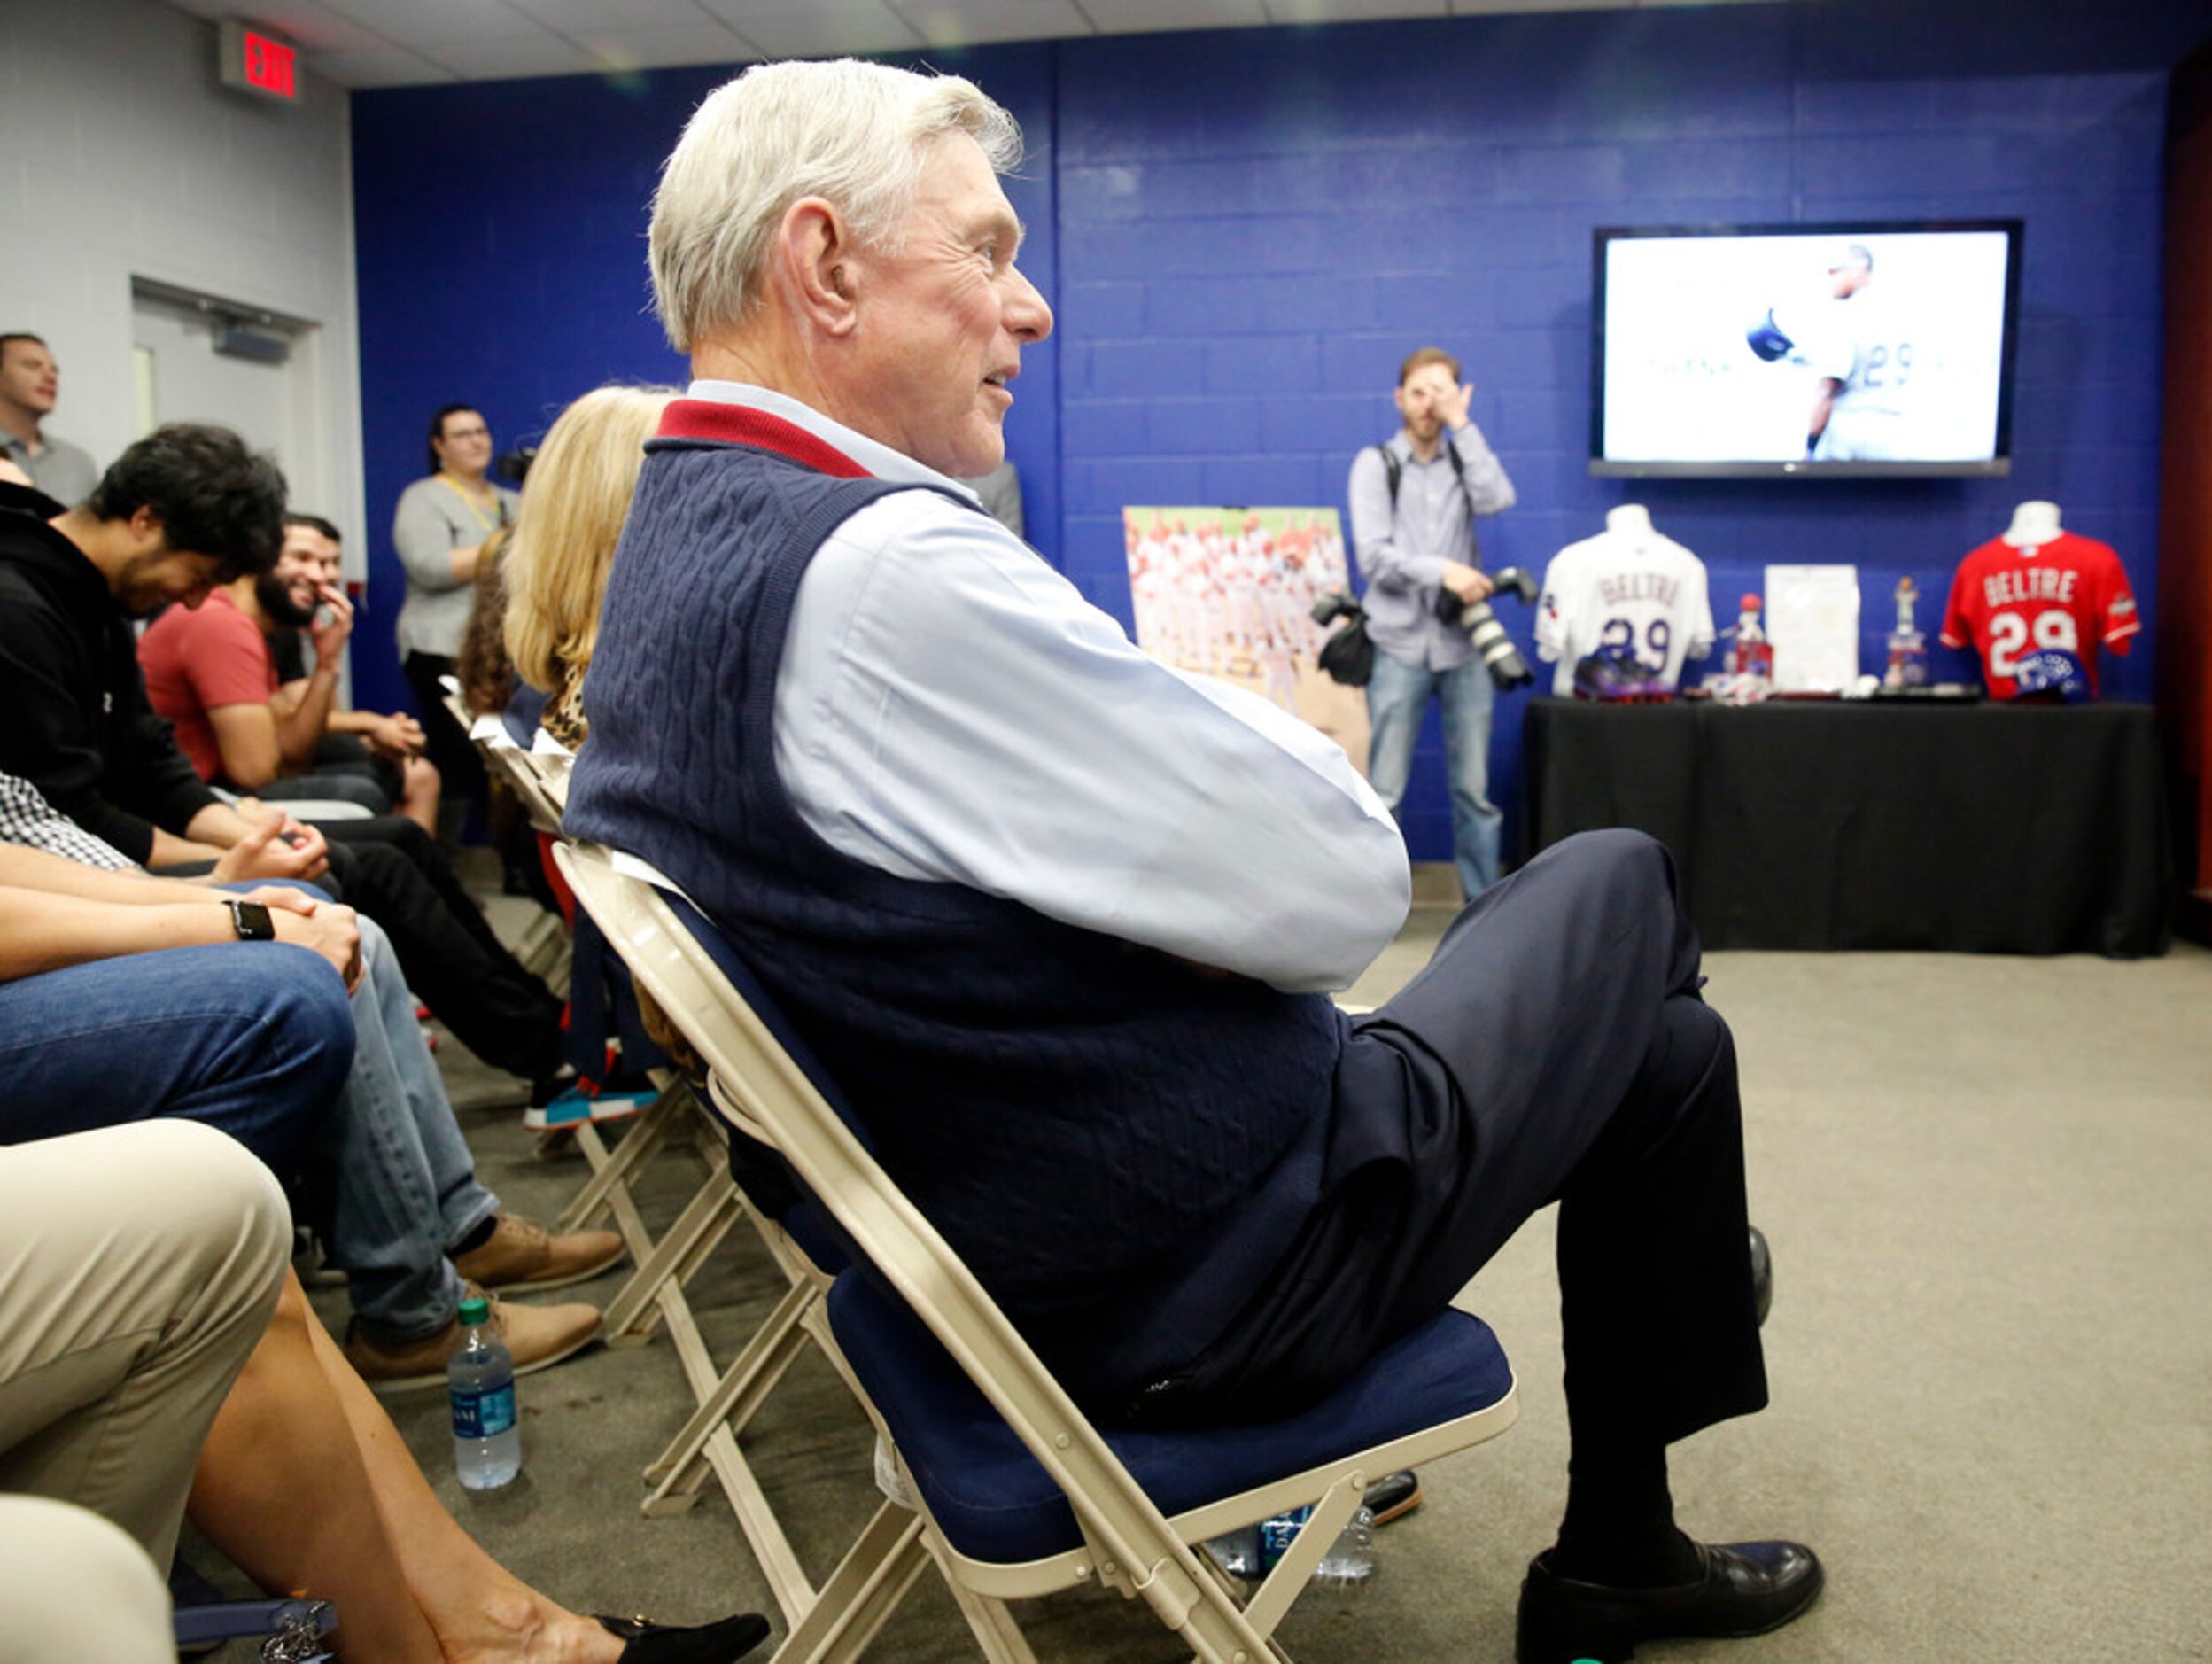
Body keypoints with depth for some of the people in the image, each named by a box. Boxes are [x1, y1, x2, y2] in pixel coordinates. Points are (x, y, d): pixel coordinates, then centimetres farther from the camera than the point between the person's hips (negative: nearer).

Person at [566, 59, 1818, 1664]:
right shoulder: (887, 567, -30)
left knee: (1664, 1042, 24)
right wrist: (1287, 735, -4)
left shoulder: (675, 552, 4)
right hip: (1224, 1261, -9)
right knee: (1618, 878, 15)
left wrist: (1222, 736, 1)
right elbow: (1345, 889, -24)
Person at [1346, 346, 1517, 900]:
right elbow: (1373, 555, -6)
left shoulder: (1464, 459, 12)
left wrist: (1462, 426, -6)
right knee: (1385, 790, -1)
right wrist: (1442, 572, -16)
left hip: (1464, 646, 3)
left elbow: (1497, 500, -10)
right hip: (1400, 646, -2)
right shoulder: (1376, 464, 4)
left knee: (1473, 788, 6)